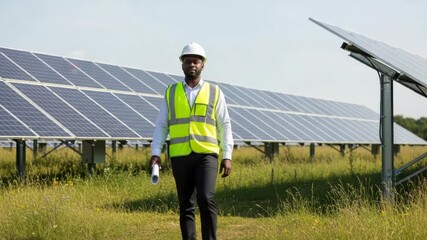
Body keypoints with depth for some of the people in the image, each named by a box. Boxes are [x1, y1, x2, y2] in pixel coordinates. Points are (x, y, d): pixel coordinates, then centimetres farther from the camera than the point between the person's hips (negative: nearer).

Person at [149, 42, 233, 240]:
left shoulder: (214, 92, 6)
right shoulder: (171, 93, 10)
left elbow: (225, 126, 5)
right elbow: (161, 125, 8)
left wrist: (227, 156, -3)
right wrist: (155, 153, -4)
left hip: (206, 155, -2)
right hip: (180, 157, 2)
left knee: (205, 199, -19)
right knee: (186, 206, 4)